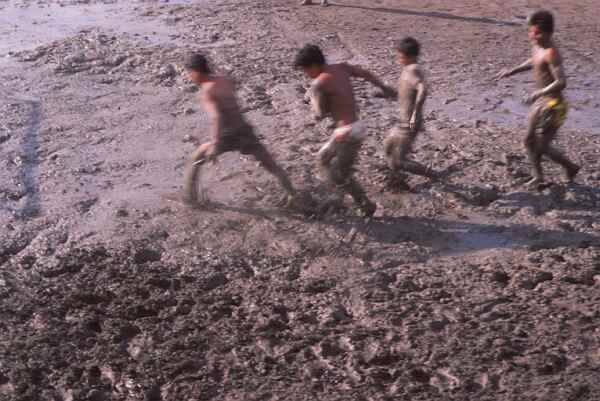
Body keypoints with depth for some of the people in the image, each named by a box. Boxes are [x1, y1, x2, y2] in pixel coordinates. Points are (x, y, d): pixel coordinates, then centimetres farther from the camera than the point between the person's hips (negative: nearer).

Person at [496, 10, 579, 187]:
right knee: (530, 141, 16)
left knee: (543, 147, 0)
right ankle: (538, 176, 32)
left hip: (553, 106, -9)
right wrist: (512, 71, 18)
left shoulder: (551, 53, -25)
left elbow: (561, 82, -32)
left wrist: (537, 94, -32)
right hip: (541, 103, 9)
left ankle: (571, 167, 24)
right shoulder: (538, 46, 3)